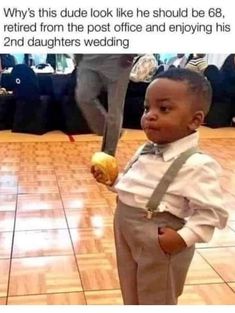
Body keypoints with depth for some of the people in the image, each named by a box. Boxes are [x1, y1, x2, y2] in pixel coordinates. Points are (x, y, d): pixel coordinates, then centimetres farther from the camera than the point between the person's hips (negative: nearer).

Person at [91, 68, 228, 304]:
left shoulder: (197, 165, -24)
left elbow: (211, 212, -23)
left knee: (156, 302, 18)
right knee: (132, 300, 28)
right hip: (127, 237, 7)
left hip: (161, 246, -7)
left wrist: (183, 237, -30)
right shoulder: (145, 152, 1)